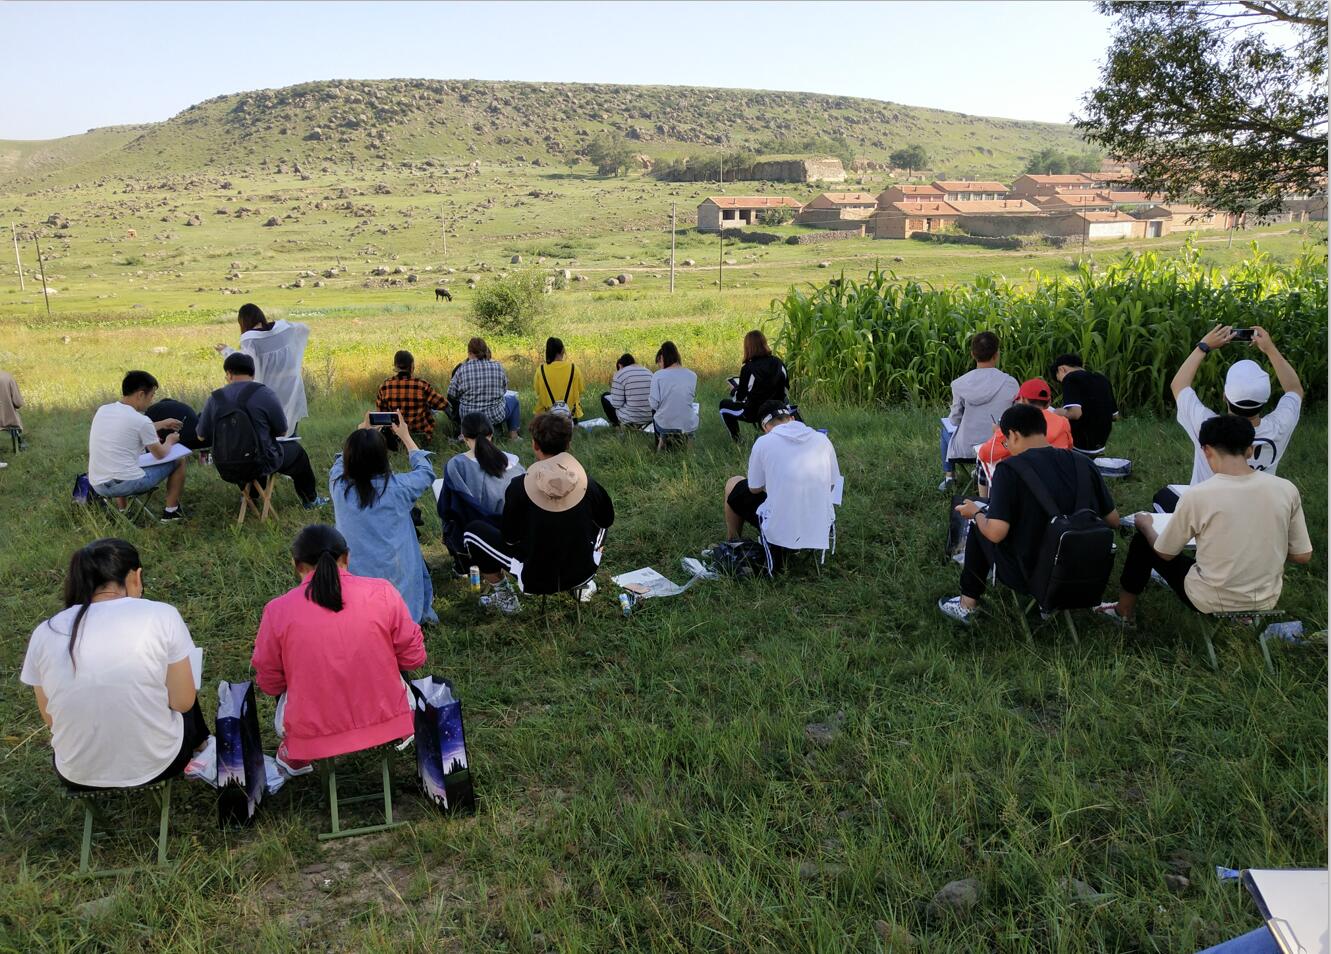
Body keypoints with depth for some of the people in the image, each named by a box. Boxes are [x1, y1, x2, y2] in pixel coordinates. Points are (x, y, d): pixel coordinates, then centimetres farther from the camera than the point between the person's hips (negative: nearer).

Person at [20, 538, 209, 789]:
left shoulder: (44, 633, -7)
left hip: (78, 775, 3)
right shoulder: (162, 615, -17)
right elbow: (182, 702, -10)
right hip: (156, 764, -2)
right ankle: (199, 743, 54)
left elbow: (51, 719, 3)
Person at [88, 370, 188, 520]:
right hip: (127, 484, -7)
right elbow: (160, 454, 1)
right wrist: (170, 441, 22)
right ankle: (171, 511, 19)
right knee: (179, 460, 12)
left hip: (97, 486, 7)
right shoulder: (141, 420, -13)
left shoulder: (102, 410, 7)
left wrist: (161, 424, 36)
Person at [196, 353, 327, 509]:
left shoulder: (214, 398, -7)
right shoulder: (265, 393, -15)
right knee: (296, 451, 24)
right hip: (260, 464, -3)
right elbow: (282, 430, -7)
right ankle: (310, 500, 39)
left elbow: (202, 436, 2)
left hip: (226, 468, 3)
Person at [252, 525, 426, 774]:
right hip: (387, 726, 0)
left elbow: (269, 684, 2)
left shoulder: (277, 610, -11)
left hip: (315, 740, 0)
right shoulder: (382, 592, -12)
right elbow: (414, 658, -2)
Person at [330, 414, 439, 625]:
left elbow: (340, 461, 15)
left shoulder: (338, 486, -11)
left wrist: (361, 433, 22)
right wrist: (405, 436, 15)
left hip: (355, 578, 3)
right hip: (398, 580, -2)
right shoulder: (397, 487, -18)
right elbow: (426, 471, 6)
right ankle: (422, 612, 15)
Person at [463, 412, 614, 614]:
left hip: (535, 580, -3)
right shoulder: (587, 483, -11)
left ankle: (505, 596, 17)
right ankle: (583, 586, 25)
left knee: (473, 531, 12)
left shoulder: (519, 487, -18)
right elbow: (607, 519, 8)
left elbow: (509, 538, -6)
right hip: (583, 572, 3)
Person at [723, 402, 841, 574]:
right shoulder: (823, 440, -1)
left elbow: (754, 488, 2)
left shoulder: (764, 442, -10)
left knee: (733, 485, 22)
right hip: (822, 532, 4)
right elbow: (831, 486, 11)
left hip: (780, 532, -4)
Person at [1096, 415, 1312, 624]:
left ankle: (1124, 612, 34)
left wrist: (1145, 525, 15)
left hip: (1212, 604, -4)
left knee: (1142, 541, 18)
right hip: (1267, 602, 4)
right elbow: (1303, 556, 0)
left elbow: (1165, 553, -5)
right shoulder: (1286, 489, -11)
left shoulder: (1198, 494, -20)